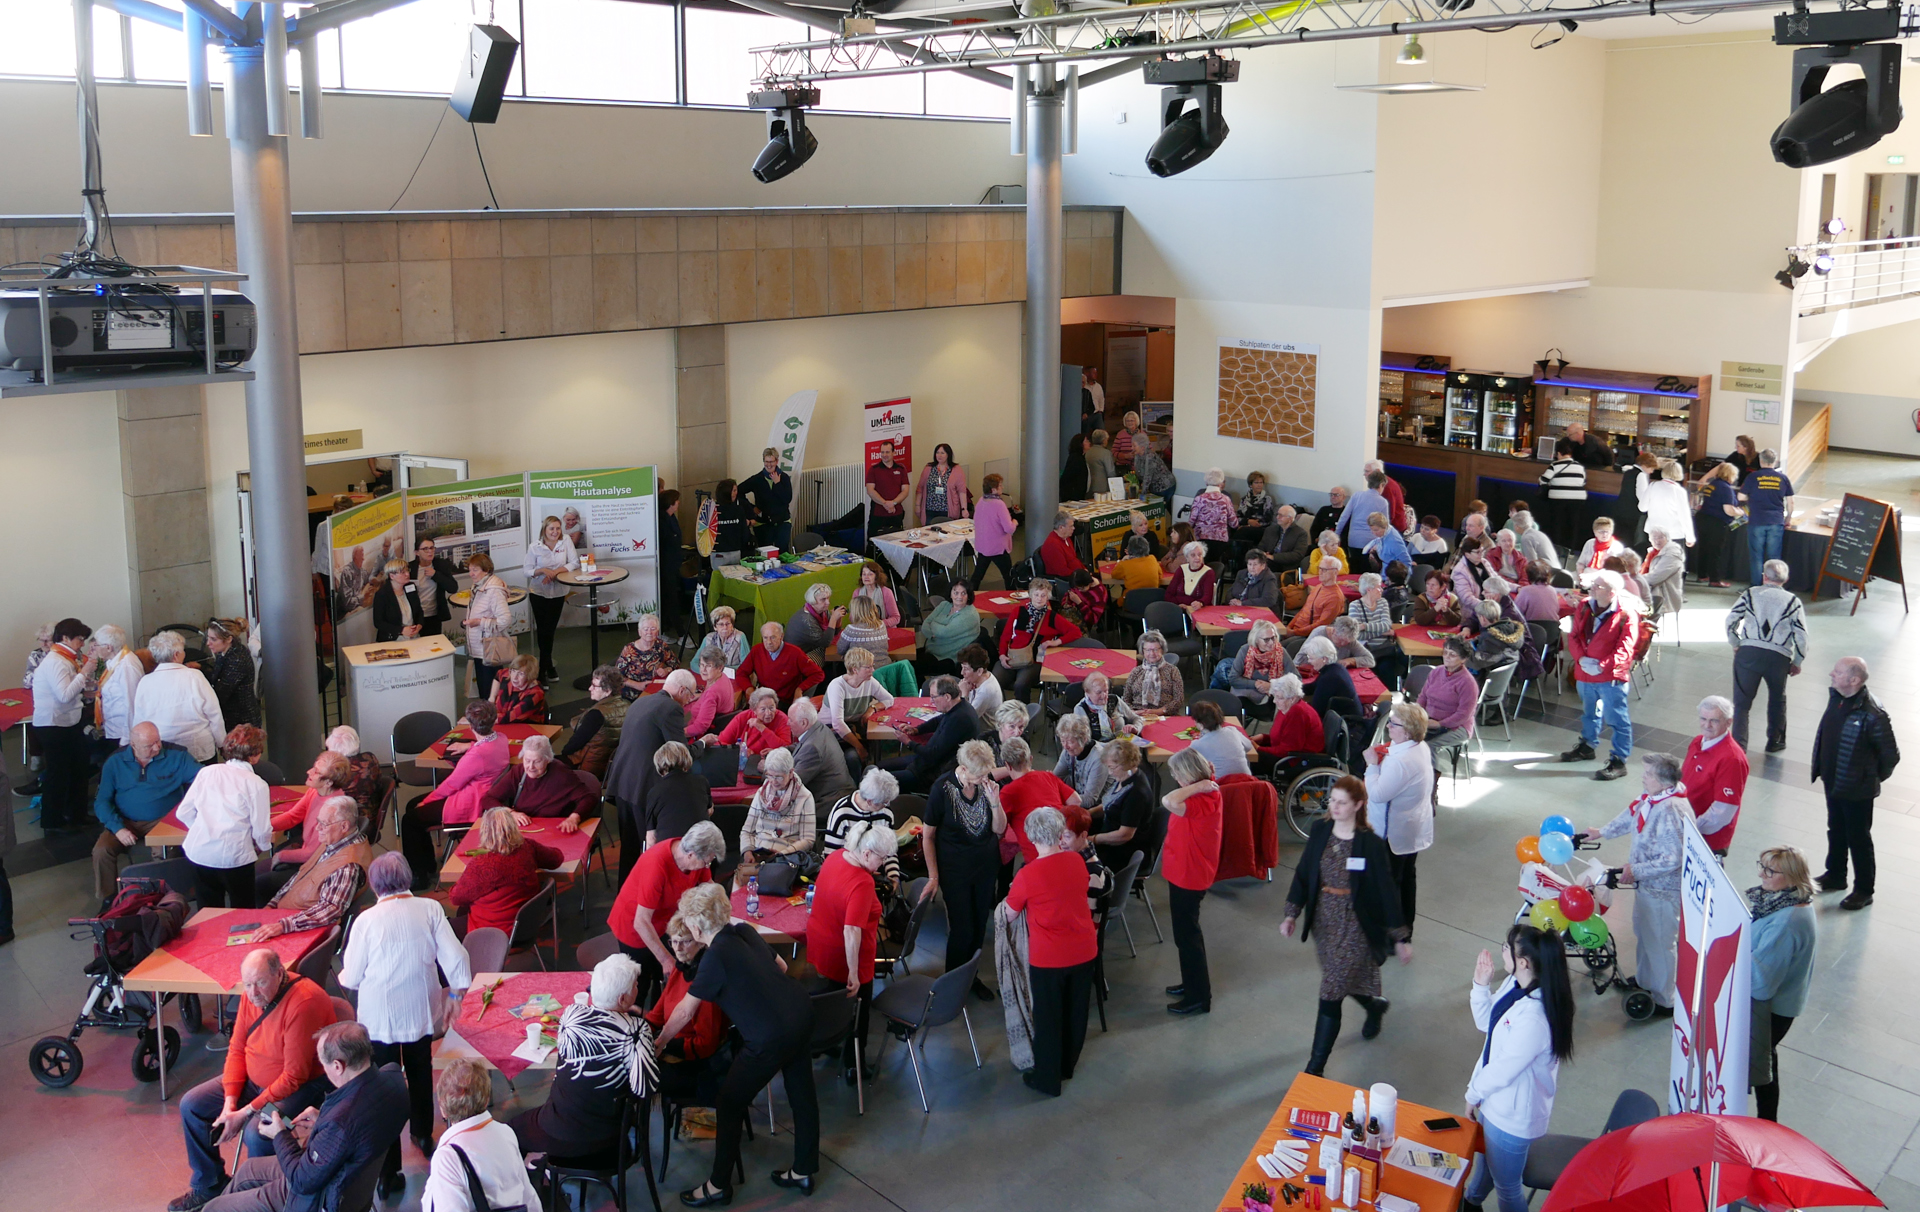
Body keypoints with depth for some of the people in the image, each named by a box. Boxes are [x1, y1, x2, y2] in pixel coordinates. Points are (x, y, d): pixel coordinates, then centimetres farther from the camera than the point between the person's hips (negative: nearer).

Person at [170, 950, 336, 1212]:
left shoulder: (303, 1002, -30)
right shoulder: (252, 994, -5)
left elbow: (294, 1077, -27)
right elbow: (237, 1048, 3)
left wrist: (246, 1112, -24)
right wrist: (229, 1101, -9)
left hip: (303, 1086, -8)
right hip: (254, 1080, 8)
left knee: (257, 1133, -31)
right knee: (191, 1106, 5)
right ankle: (208, 1185, 22)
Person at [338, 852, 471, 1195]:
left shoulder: (367, 920, -14)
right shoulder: (430, 909, -9)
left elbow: (352, 978, -5)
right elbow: (455, 955, -10)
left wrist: (344, 975, 18)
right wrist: (456, 991, 5)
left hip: (379, 1017, -3)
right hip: (421, 1010, 3)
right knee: (420, 1072, 26)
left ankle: (388, 1171, 5)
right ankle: (423, 1134, 47)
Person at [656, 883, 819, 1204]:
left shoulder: (716, 958, -15)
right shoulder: (745, 931, 5)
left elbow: (684, 1012, -5)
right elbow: (781, 966, 20)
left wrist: (659, 1043, 10)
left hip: (771, 1037, -8)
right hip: (802, 1012, 9)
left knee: (730, 1105, 8)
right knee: (802, 1092, 21)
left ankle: (719, 1186, 21)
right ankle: (803, 1172, 38)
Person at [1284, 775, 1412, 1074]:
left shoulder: (1370, 844, -17)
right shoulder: (1320, 832, -4)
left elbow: (1386, 890, -11)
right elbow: (1304, 872, 4)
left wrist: (1400, 938, -6)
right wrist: (1292, 913, -3)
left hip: (1354, 926, -5)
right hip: (1323, 920, 5)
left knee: (1331, 996, -6)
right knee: (1343, 983, 22)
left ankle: (1315, 1068, 4)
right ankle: (1374, 1006, 56)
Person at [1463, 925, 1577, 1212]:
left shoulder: (1534, 1018, -37)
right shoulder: (1514, 985, -10)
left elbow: (1503, 1070, -26)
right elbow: (1486, 1022, 8)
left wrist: (1473, 1093, -9)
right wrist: (1481, 986, -8)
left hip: (1512, 1115, -9)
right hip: (1495, 1100, 9)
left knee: (1506, 1187, 15)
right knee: (1486, 1158, 36)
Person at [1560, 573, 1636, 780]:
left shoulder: (1626, 615, -16)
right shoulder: (1583, 608, 2)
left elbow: (1624, 650, -18)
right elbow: (1573, 636, 3)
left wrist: (1601, 666, -25)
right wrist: (1581, 658, -13)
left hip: (1611, 677, -7)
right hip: (1584, 674, 7)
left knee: (1616, 719, -2)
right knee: (1589, 713, 25)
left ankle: (1619, 761, 4)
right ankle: (1587, 746, 44)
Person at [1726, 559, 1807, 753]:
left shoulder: (1750, 594, 10)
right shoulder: (1793, 601, 10)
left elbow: (1731, 620, 2)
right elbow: (1801, 635, 3)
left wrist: (1735, 644, 17)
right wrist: (1797, 662, 14)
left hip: (1748, 652, -1)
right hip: (1778, 657, 1)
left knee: (1742, 701, 6)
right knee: (1777, 699, 24)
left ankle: (1738, 743, -3)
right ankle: (1775, 741, 31)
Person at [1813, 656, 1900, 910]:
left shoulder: (1872, 715, -30)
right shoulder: (1836, 697, -6)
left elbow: (1891, 755, -19)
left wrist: (1874, 778, -4)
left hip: (1857, 789, -7)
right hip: (1833, 781, 7)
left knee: (1858, 838, 9)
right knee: (1836, 832, 24)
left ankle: (1864, 891, 27)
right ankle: (1835, 876, 44)